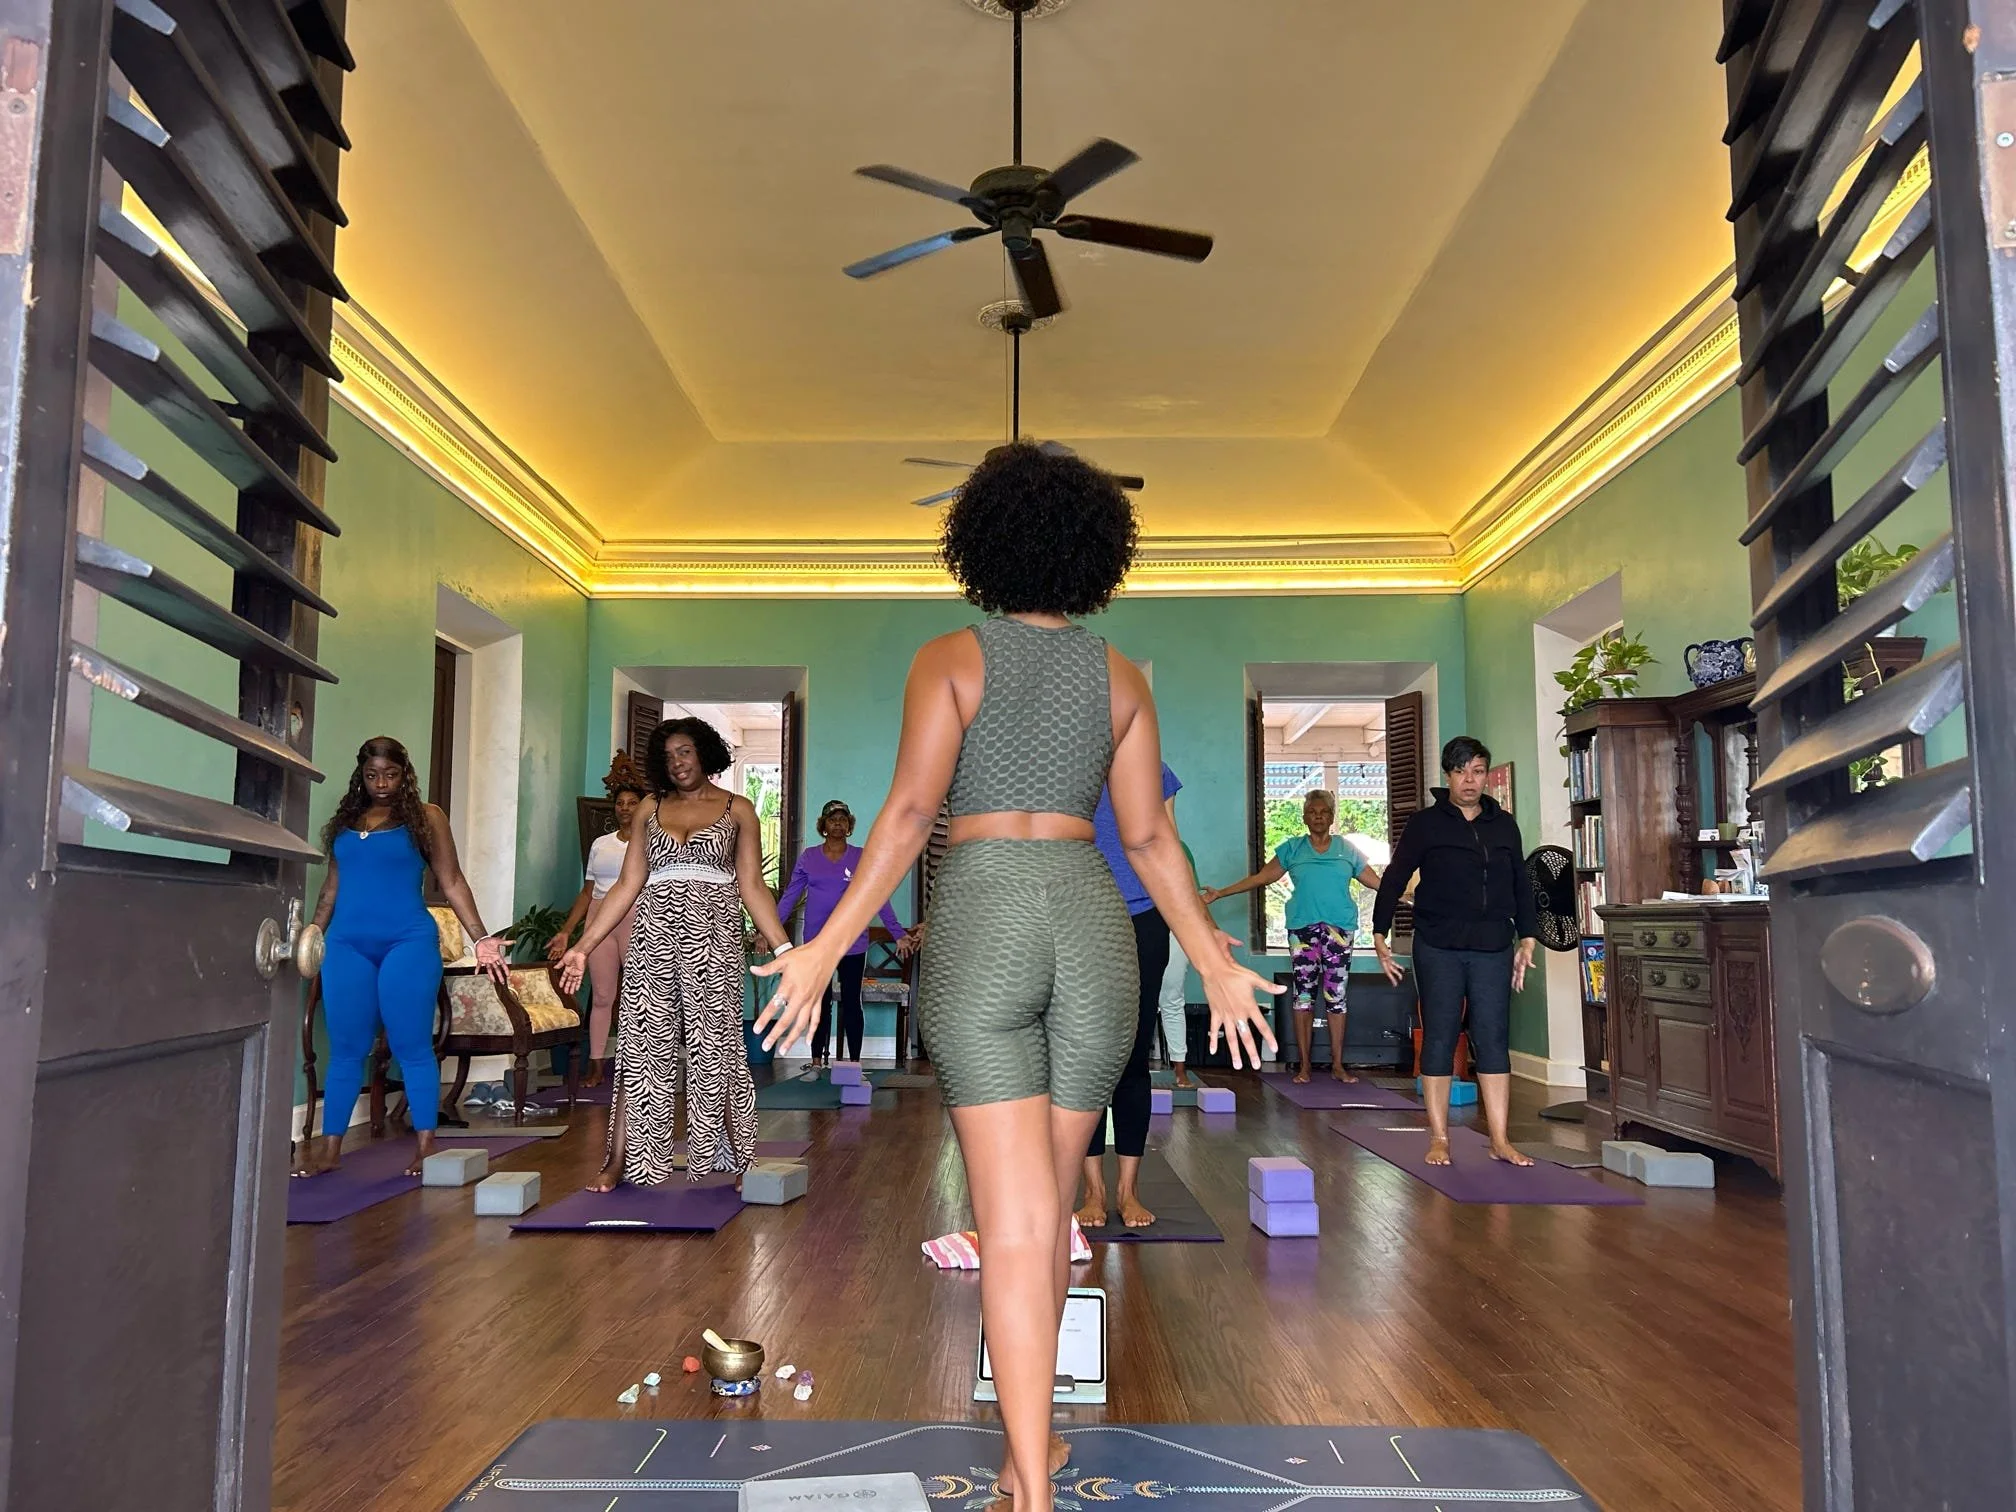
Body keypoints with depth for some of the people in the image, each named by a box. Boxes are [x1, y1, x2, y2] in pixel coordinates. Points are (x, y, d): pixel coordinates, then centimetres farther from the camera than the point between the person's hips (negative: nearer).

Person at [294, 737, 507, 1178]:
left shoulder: (426, 817, 3)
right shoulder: (344, 821, 14)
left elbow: (452, 882, 1)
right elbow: (332, 887, 21)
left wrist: (482, 939, -5)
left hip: (408, 943, -4)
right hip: (346, 945, 4)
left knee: (412, 1046, -2)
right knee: (345, 1049, 8)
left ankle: (425, 1147, 4)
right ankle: (329, 1149, 15)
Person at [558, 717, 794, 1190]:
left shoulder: (737, 809, 7)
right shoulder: (650, 809, 13)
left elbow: (752, 887, 3)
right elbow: (627, 886, 11)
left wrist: (784, 947, -6)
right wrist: (583, 946, 6)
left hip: (712, 937, -2)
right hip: (654, 936, 3)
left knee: (715, 1049, -1)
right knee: (642, 1047, 1)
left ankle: (742, 1163, 7)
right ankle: (619, 1161, 6)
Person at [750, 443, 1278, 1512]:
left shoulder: (948, 659, 1)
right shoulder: (1119, 676, 9)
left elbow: (910, 811, -11)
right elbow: (1150, 840, 6)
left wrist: (825, 951, -9)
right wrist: (1216, 966, 14)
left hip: (979, 925, -3)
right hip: (1090, 926, 3)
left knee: (1014, 1221, -3)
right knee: (1050, 1200, 18)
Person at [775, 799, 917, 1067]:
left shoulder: (862, 858, 1)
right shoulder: (808, 859, 4)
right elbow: (789, 898, 5)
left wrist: (898, 934, -6)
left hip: (853, 944, -1)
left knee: (851, 1003, 5)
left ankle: (854, 1063, 11)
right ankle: (817, 1062, 15)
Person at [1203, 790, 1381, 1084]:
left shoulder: (1347, 849, 11)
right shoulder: (1293, 848, 10)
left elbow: (1377, 881, 12)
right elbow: (1261, 877, 7)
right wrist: (1220, 893, 2)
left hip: (1340, 928, 0)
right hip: (1303, 928, 0)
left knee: (1336, 996, 1)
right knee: (1304, 996, -1)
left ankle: (1338, 1065, 8)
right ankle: (1304, 1066, 5)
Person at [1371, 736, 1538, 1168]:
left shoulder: (1504, 825, 11)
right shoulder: (1425, 824, 0)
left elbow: (1522, 885, 17)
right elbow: (1394, 880, 1)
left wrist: (1527, 939, 11)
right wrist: (1380, 935, -4)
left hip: (1493, 950, 3)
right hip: (1438, 950, -3)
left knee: (1494, 1041, 1)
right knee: (1439, 1041, 1)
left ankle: (1500, 1141, 6)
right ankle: (1439, 1139, 8)